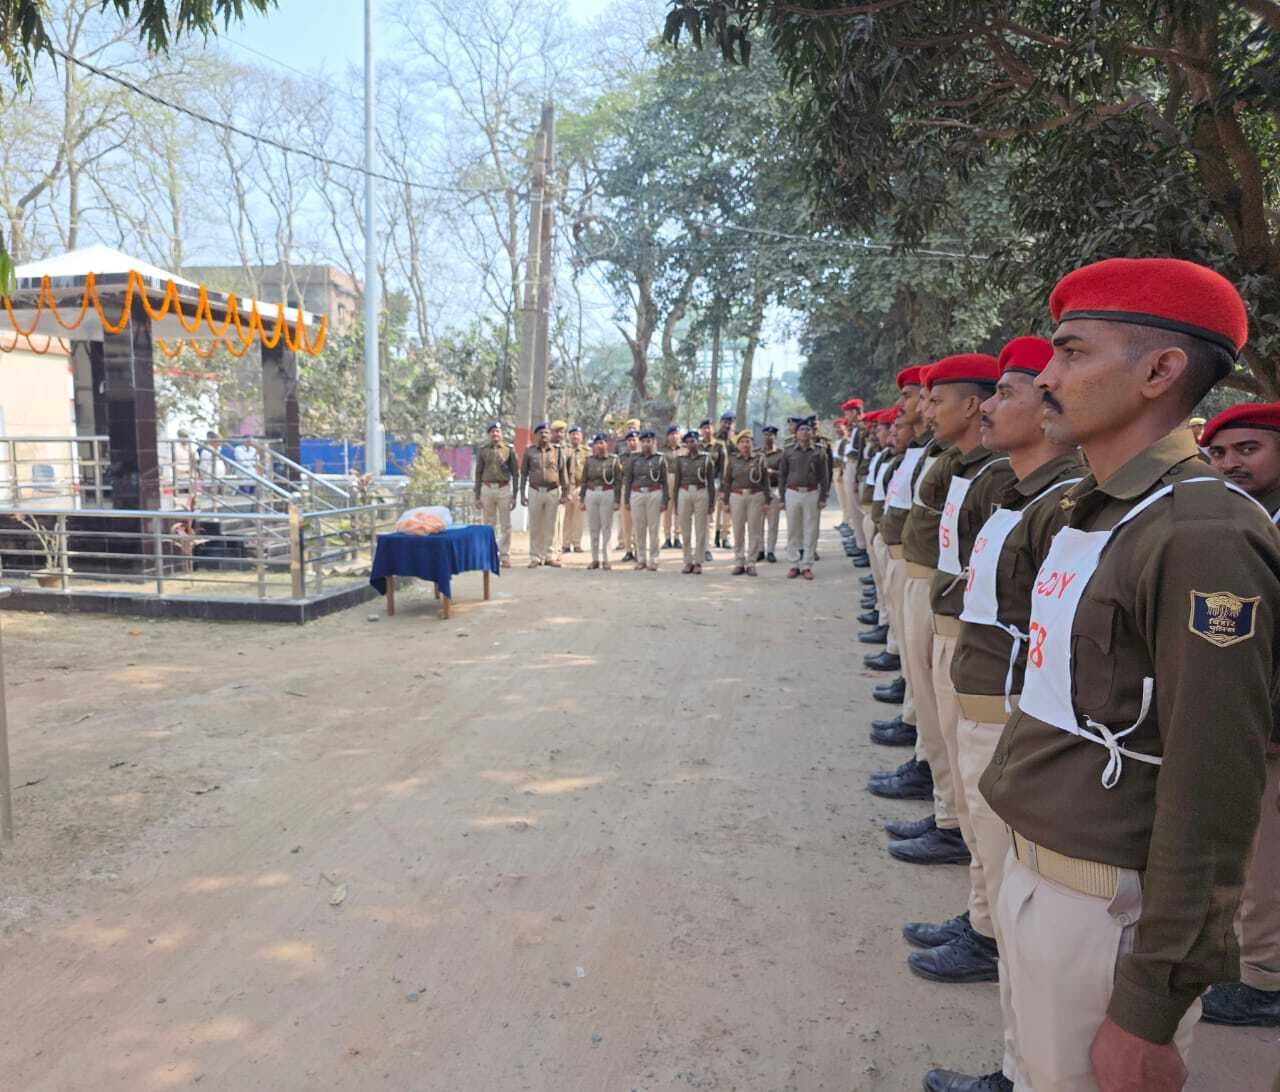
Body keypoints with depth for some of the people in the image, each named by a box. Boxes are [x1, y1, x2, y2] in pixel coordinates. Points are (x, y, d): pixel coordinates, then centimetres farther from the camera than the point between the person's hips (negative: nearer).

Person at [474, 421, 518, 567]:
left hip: (504, 489, -2)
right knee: (488, 525, 7)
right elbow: (478, 473, 8)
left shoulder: (509, 450, 2)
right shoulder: (483, 450, 6)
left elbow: (515, 473, 3)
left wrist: (515, 495, -2)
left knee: (505, 525, 0)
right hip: (487, 489, 2)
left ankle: (505, 556, 6)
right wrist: (477, 495, 2)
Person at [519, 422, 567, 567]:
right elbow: (524, 473, 7)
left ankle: (549, 556, 14)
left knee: (550, 526, 6)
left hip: (553, 492, 0)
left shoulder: (557, 451, 5)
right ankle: (535, 557, 10)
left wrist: (565, 492, 5)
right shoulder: (529, 451, 5)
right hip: (535, 491, 0)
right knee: (534, 526, 3)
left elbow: (562, 473, 8)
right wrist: (522, 494, 3)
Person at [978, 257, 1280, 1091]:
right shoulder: (1088, 513, 7)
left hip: (1105, 909, -8)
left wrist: (1150, 1012, -18)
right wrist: (1029, 866, 19)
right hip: (1036, 873, 8)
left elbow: (1212, 799, -23)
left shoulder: (1204, 537, -21)